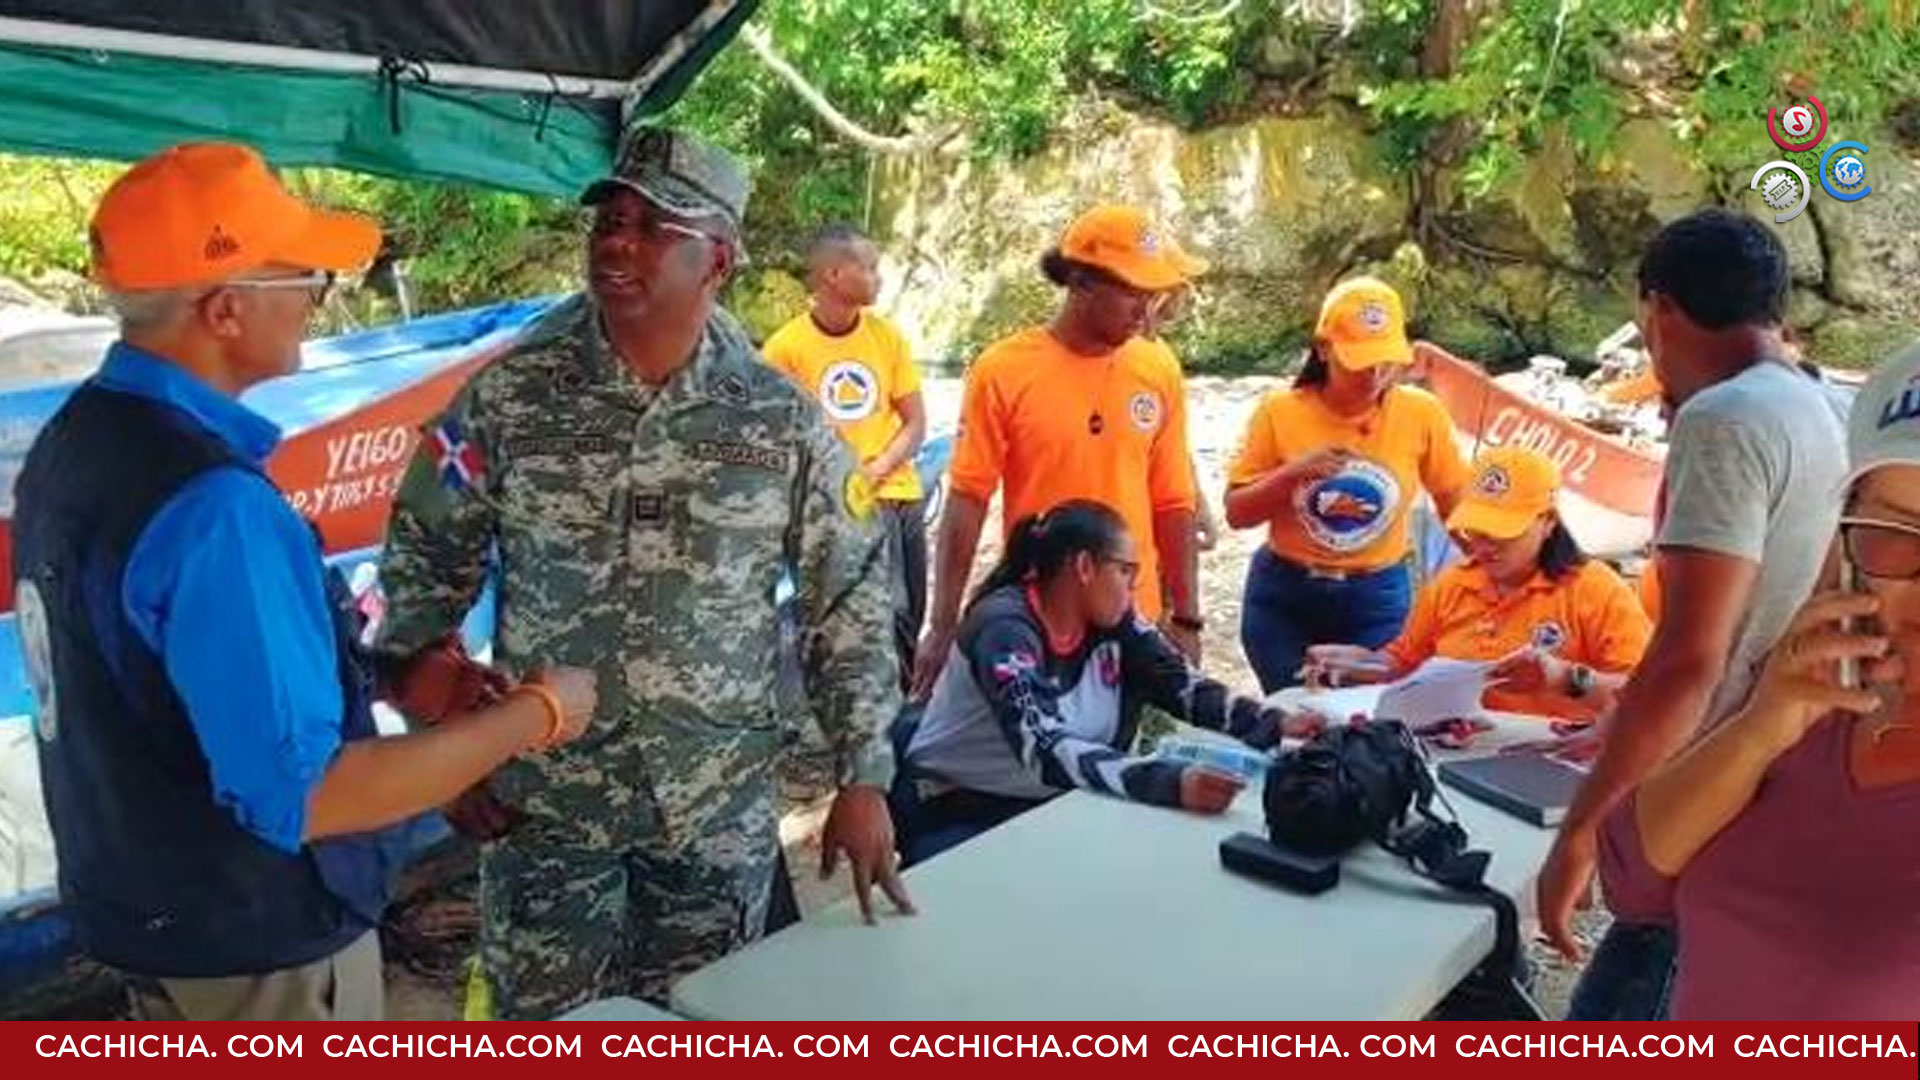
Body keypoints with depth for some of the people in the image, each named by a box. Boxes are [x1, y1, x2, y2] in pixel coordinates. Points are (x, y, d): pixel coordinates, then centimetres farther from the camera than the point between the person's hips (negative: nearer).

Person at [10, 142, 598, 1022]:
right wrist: (533, 716, -21)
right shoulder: (212, 505, -30)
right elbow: (301, 796, -30)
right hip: (253, 937, -8)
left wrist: (389, 671, 9)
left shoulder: (72, 440, 0)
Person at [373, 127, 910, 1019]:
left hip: (722, 806, 1)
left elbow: (851, 602, -1)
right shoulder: (508, 395, -7)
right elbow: (425, 561, 3)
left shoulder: (784, 421, -7)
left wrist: (864, 780, -3)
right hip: (541, 796, 0)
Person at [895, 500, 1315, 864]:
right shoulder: (1004, 628, -24)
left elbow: (1188, 688, 0)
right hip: (955, 813, -7)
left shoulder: (1112, 622, -2)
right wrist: (1172, 784, -46)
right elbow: (1047, 752, -35)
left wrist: (1275, 724, -18)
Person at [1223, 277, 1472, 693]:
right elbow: (1236, 513, -4)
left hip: (1378, 600, 0)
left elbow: (1457, 504, 6)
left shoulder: (1421, 414, -6)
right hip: (1284, 598, 0)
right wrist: (1292, 473, -19)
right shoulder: (1280, 412, -7)